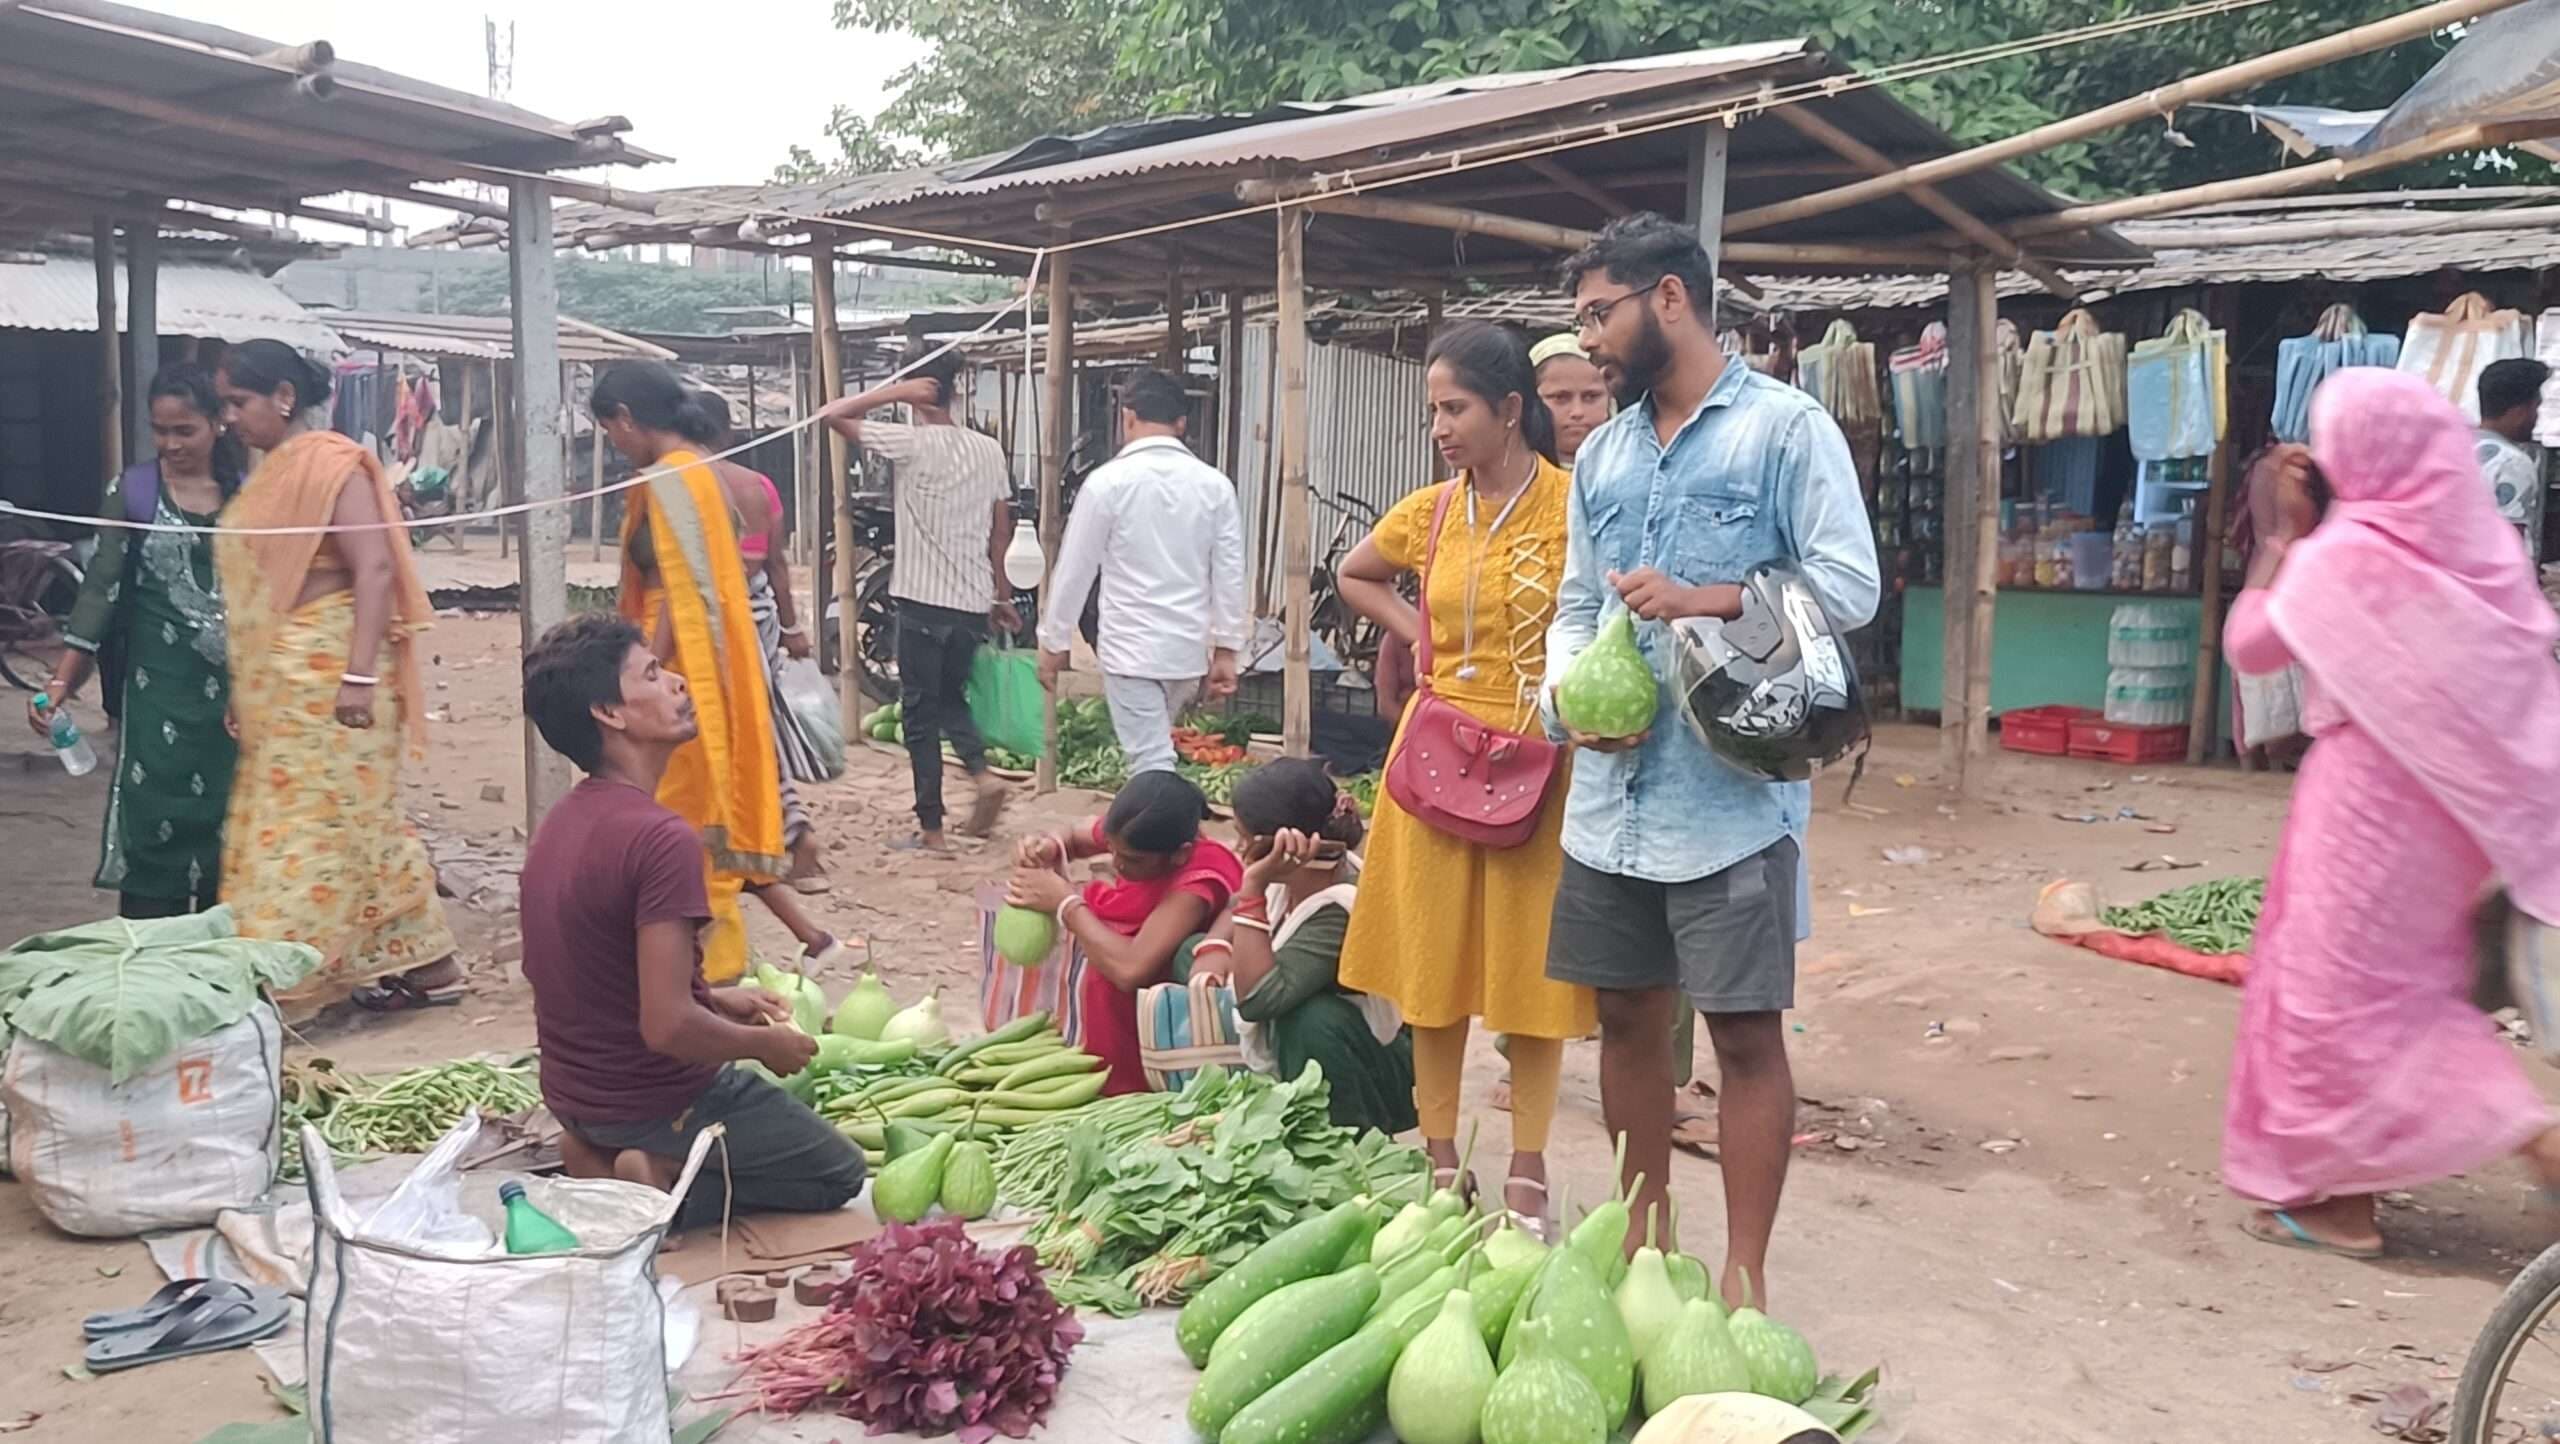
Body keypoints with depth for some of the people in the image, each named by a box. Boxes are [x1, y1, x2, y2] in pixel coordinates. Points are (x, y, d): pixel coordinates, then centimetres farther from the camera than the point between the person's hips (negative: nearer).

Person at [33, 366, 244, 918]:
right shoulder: (133, 491, -1)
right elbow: (101, 588, -3)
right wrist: (61, 680, -12)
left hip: (235, 685, 2)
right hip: (160, 683, -2)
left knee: (225, 819, 6)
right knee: (153, 819, -2)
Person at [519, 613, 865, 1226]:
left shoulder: (560, 822, 0)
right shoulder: (661, 838, -28)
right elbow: (667, 1027, -30)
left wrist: (715, 999, 12)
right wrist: (765, 1045, -12)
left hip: (571, 1091, 8)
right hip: (652, 1100, -8)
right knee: (839, 1172, 13)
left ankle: (604, 1156, 10)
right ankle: (664, 1184, -4)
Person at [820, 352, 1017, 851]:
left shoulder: (913, 443, -10)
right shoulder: (989, 449, 6)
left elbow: (833, 414, -8)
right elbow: (1001, 529, 11)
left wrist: (894, 391, -7)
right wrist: (1000, 592, 19)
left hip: (923, 601, -5)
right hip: (973, 602, 5)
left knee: (920, 713, 4)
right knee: (951, 697, 23)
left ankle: (932, 828, 6)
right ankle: (982, 772, -1)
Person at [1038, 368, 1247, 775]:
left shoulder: (1108, 481, -9)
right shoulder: (1215, 485, 0)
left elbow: (1075, 569, -4)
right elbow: (1230, 575, 1)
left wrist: (1054, 642, 6)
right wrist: (1226, 649, 8)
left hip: (1131, 648, -4)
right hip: (1189, 649, 4)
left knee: (1152, 766, -3)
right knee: (1154, 749, 23)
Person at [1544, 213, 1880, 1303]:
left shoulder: (1785, 426, -4)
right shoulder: (1601, 456, 15)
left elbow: (1850, 585, -10)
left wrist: (1707, 600, -21)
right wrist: (1570, 692, -4)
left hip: (1733, 794, -6)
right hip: (1611, 793, 7)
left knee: (1745, 1032, 1)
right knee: (1627, 1017, 14)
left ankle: (1743, 1278, 12)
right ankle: (1644, 1237, 30)